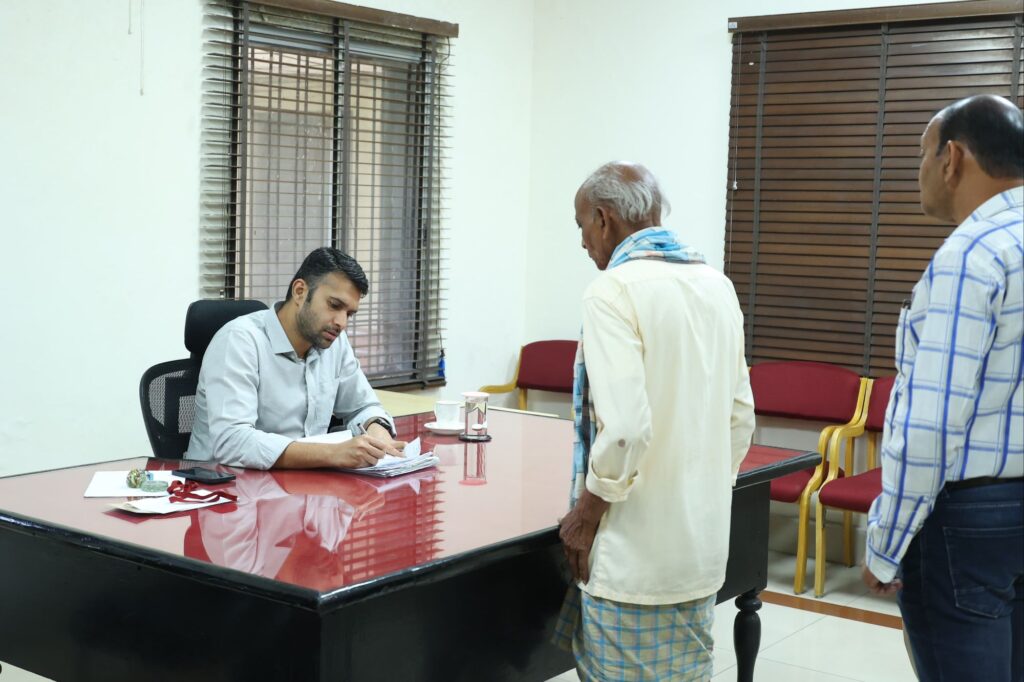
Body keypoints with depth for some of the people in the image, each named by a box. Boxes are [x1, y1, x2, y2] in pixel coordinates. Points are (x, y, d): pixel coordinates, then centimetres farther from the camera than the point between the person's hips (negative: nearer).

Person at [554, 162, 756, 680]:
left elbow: (624, 425, -23)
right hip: (704, 542, 8)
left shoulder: (614, 290, -15)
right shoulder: (717, 286, 8)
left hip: (636, 555, -7)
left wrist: (585, 513, -10)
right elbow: (740, 415, 12)